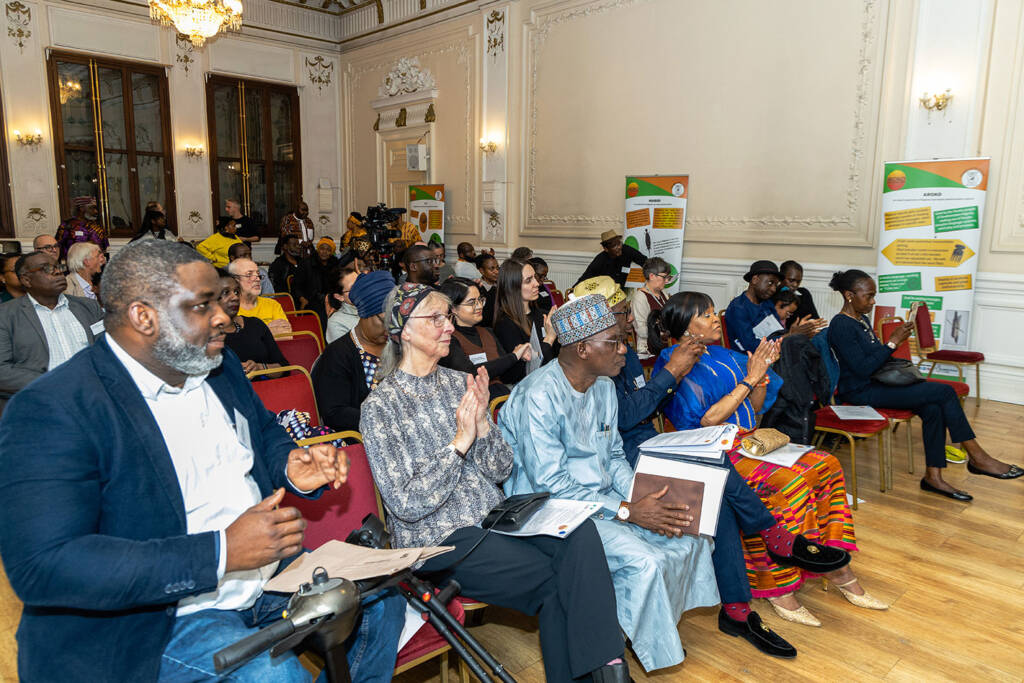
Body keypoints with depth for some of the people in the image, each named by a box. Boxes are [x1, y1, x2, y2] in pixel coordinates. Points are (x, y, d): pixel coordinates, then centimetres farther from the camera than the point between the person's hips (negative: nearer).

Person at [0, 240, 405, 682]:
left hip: (267, 570, 8)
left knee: (381, 603, 4)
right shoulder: (50, 411, -19)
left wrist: (292, 468, -4)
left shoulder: (220, 366, 5)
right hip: (153, 617, -7)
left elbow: (265, 432, 21)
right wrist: (219, 552, -32)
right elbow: (42, 566, -27)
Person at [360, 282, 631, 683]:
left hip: (492, 515, 5)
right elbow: (406, 505, -15)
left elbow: (500, 470, 6)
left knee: (580, 532, -20)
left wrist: (482, 422, -12)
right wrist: (460, 441, -19)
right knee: (554, 579, -18)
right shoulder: (380, 406, -9)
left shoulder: (459, 383, 7)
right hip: (436, 538, -5)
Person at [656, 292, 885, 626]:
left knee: (823, 464, -8)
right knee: (790, 481, -27)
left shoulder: (722, 356, 14)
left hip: (748, 440, 8)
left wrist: (762, 374, -1)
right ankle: (777, 586, -16)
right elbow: (708, 420, -18)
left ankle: (834, 564, -2)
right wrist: (748, 380, -15)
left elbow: (755, 407, 17)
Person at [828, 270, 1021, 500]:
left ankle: (933, 476, -7)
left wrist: (895, 343, 3)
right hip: (861, 392, -9)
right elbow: (862, 369, -21)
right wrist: (893, 342, -17)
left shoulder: (861, 319, 14)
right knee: (945, 392, -13)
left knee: (933, 409, -13)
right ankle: (977, 457, -1)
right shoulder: (841, 326, -17)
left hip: (875, 384, 9)